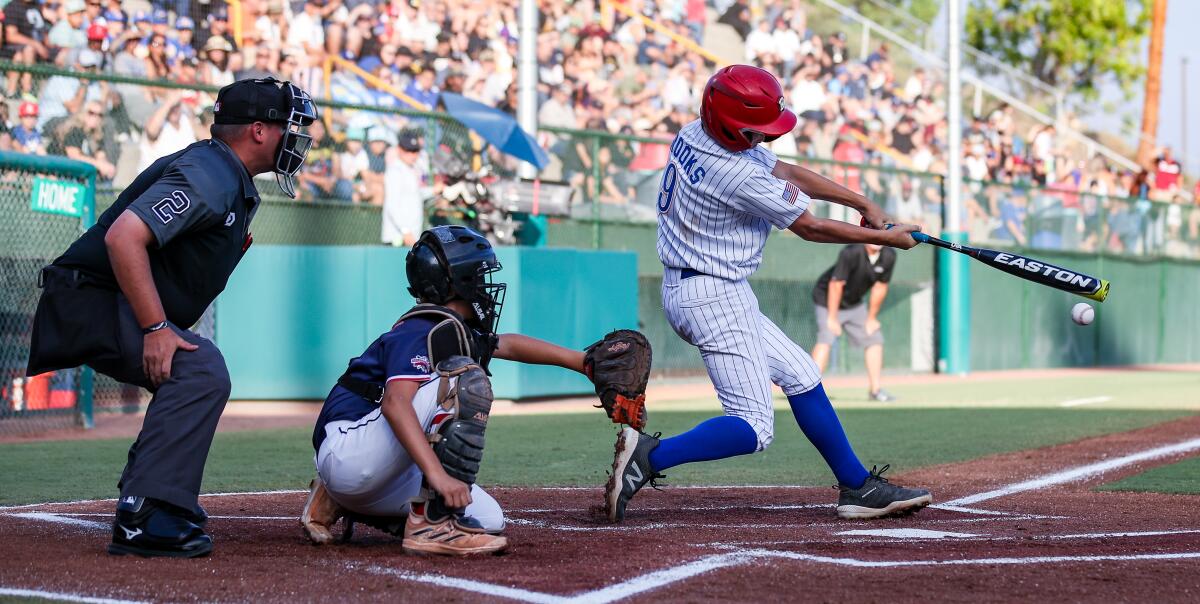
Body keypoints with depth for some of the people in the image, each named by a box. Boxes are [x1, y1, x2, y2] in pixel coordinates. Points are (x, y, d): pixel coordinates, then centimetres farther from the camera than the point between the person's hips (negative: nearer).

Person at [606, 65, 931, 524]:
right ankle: (650, 457, -19)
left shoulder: (694, 135, 3)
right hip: (714, 298, -10)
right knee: (754, 428, -11)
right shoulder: (741, 177, -24)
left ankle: (858, 487, 19)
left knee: (799, 374, 15)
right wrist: (883, 238, 1)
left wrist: (863, 203, 11)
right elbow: (810, 227, -11)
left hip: (686, 290, 10)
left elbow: (787, 172, 11)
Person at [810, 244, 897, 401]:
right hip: (827, 300, -7)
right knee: (826, 338, -24)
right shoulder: (851, 253, -32)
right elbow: (836, 284, -28)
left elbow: (880, 287, -5)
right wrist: (832, 318, -24)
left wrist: (871, 318, 2)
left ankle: (875, 390, 18)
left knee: (874, 339, 7)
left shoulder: (888, 256, -15)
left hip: (854, 304, 7)